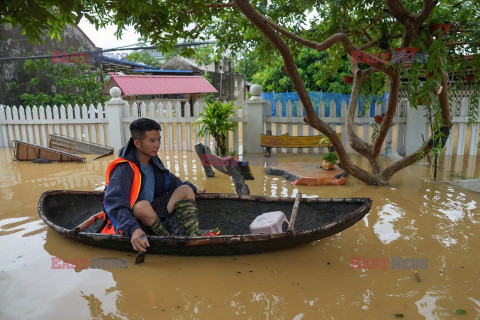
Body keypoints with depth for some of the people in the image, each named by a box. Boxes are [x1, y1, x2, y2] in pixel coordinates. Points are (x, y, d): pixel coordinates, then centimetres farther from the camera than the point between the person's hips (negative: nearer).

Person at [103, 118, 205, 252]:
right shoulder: (124, 168, -21)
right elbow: (115, 203, -33)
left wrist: (189, 188, 12)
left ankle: (194, 236, -22)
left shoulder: (154, 161, 3)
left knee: (186, 190, -3)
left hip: (153, 213, 8)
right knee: (143, 205, -41)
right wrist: (133, 229, -47)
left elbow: (171, 181, 23)